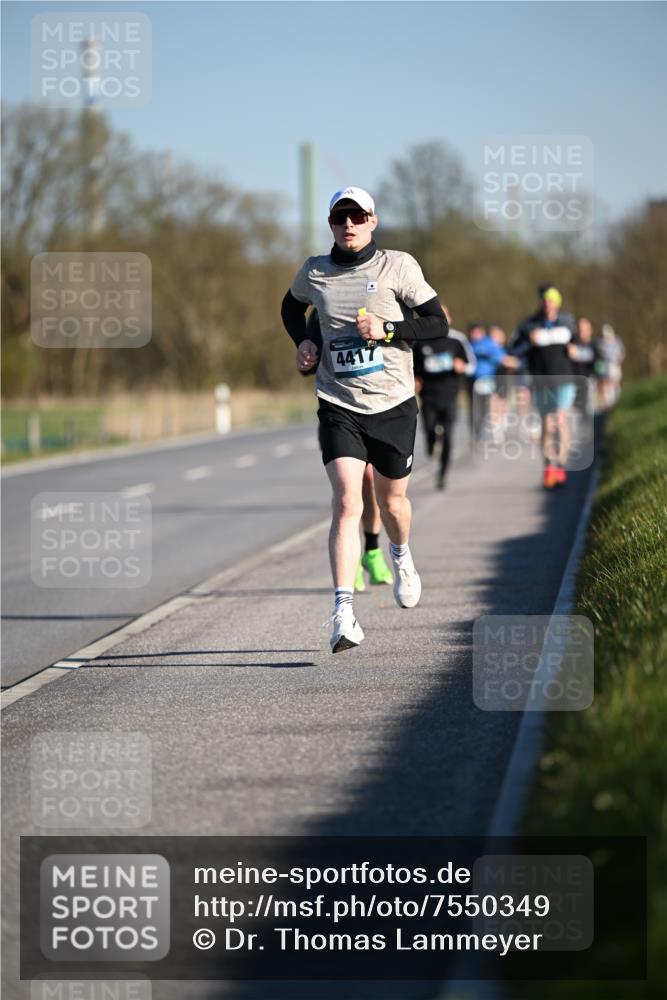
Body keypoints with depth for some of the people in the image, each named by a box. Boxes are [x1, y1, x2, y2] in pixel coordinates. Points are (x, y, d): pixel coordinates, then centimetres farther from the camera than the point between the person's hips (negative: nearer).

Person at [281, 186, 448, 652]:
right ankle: (344, 613, -22)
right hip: (339, 407, 0)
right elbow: (292, 306, 27)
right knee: (347, 503, -16)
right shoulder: (314, 272, 4)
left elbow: (438, 323, -3)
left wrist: (387, 329, -17)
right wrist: (302, 341, 7)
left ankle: (402, 557, 52)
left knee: (392, 498, 16)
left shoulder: (398, 266, -3)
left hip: (394, 406, 0)